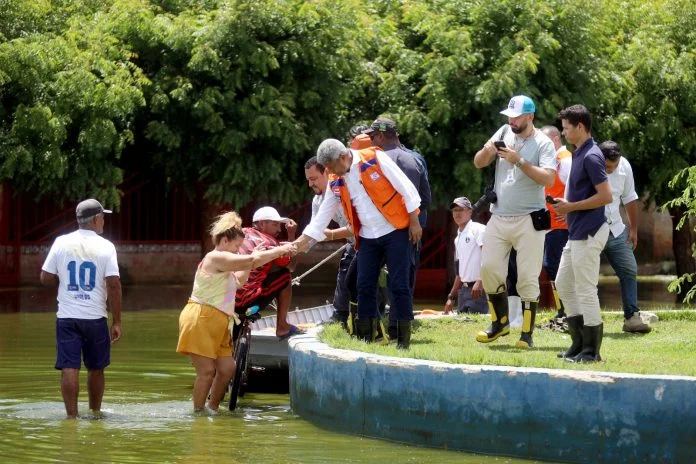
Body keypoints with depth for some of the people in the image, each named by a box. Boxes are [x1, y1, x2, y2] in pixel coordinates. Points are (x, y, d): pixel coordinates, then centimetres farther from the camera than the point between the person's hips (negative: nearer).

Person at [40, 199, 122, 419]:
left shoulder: (62, 243, 0)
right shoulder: (105, 246, -6)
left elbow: (46, 278, 2)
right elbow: (114, 285, -10)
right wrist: (117, 322, -5)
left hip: (67, 317, 1)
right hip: (95, 317, -1)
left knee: (69, 368, 0)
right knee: (96, 368, 15)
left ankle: (72, 415, -5)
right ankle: (95, 411, 26)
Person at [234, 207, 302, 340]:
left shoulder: (243, 233, 12)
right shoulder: (269, 243, -4)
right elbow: (290, 265, 11)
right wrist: (291, 235, 13)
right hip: (246, 301, -7)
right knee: (284, 276, 7)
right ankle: (282, 327, 11)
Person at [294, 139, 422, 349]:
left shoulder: (375, 159, -13)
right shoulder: (337, 181, 4)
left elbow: (406, 187, -11)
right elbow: (325, 213, 11)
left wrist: (414, 221, -11)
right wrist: (304, 239, 7)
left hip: (395, 231, -6)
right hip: (367, 237, 6)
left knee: (399, 285, -5)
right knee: (365, 287, 3)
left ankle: (404, 340, -1)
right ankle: (364, 340, 8)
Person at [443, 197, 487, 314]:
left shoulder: (478, 229, -5)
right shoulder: (458, 238, 22)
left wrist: (480, 282, -26)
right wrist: (451, 297, 23)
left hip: (478, 288, -9)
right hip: (463, 290, 9)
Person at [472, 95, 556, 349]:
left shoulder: (543, 143, -7)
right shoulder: (504, 133, 7)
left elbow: (548, 178, -20)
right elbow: (478, 163, 8)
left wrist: (519, 161, -24)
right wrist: (487, 151, -13)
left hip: (528, 221, -5)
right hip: (498, 218, 5)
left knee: (528, 278, -4)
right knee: (489, 268, 4)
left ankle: (527, 334, -1)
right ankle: (500, 323, 20)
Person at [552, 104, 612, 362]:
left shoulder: (591, 156, -17)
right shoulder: (578, 154, 13)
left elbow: (606, 196, -22)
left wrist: (571, 207, -17)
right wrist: (566, 205, 9)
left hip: (588, 234, -11)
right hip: (576, 233, 11)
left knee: (585, 289, -5)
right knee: (563, 284, 16)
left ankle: (591, 350, 1)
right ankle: (579, 343, 21)